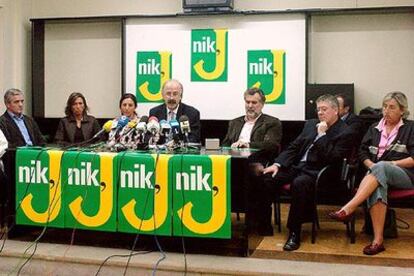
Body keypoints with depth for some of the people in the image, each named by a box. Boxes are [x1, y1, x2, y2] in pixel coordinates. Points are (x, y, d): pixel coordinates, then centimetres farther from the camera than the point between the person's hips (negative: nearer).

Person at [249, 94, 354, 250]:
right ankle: (264, 226, -6)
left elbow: (332, 159, -14)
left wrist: (322, 134, -15)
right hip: (296, 166, 7)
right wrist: (277, 164, 2)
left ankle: (294, 232, -26)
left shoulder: (344, 133, -3)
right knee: (264, 178, -15)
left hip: (317, 172, -6)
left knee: (299, 184, -39)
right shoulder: (311, 124, 18)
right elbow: (294, 147, 16)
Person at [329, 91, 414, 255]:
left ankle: (348, 209, -48)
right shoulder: (375, 128, 21)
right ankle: (378, 240, -44)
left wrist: (392, 164, -10)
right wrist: (371, 165, -6)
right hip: (376, 172, 2)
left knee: (381, 167, -38)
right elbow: (363, 152, 14)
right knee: (377, 186, -36)